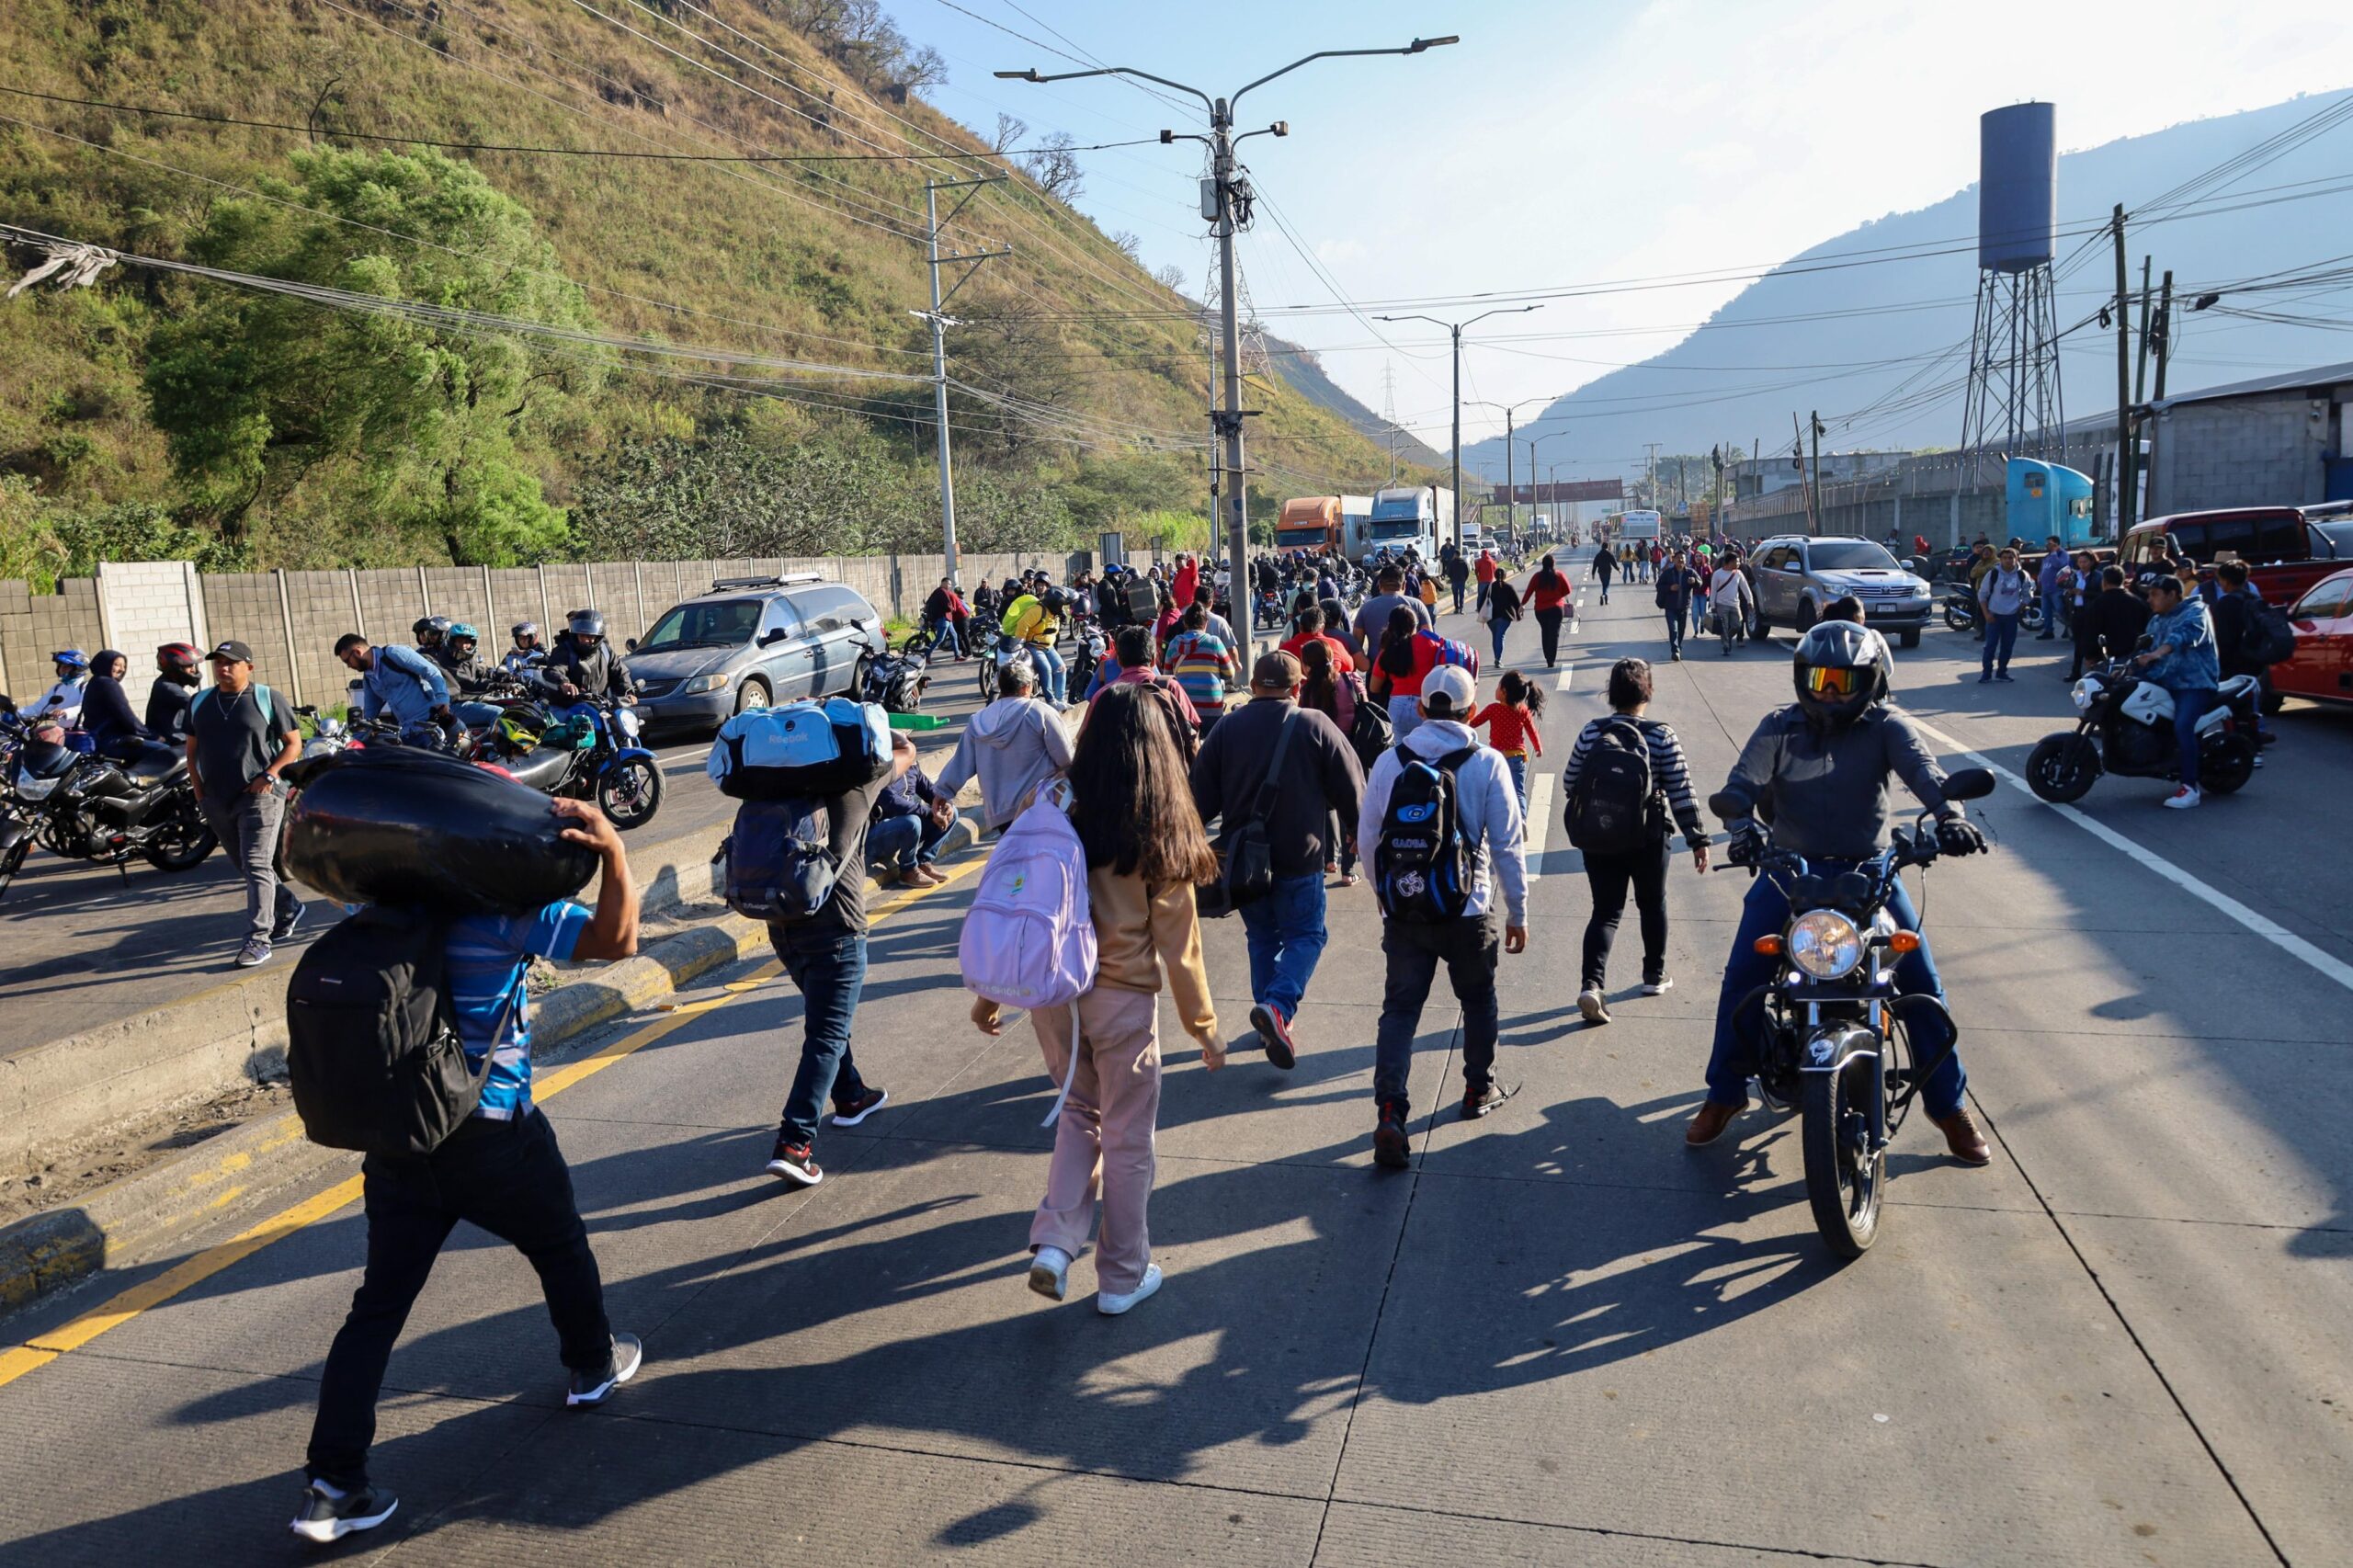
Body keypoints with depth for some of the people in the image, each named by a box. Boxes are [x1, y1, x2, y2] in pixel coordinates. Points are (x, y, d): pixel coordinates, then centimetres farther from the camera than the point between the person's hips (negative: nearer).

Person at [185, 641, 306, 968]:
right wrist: (199, 792, 7)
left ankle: (258, 939, -12)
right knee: (245, 866, 14)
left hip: (259, 796, -6)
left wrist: (269, 775, -12)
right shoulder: (199, 703, 13)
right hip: (217, 802, 6)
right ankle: (288, 908, 34)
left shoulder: (266, 698, 0)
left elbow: (294, 743, 1)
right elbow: (192, 751, 18)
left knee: (257, 867, -11)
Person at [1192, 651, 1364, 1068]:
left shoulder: (1226, 729, 0)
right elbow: (1353, 793, -3)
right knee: (1304, 935, 8)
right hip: (1300, 858, -3)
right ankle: (1278, 1005, -15)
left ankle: (1272, 1025, 20)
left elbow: (1201, 800, -1)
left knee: (1262, 938, 18)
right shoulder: (1316, 727, -6)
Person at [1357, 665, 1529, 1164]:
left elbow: (1367, 839, 3)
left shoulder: (1390, 761, -2)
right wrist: (1517, 913, 4)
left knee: (1399, 1009, 5)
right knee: (1478, 1000, 21)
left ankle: (1389, 1113, -9)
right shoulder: (1487, 764, -8)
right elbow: (1507, 845, -6)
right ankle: (1479, 1090, 37)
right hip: (1468, 911, -1)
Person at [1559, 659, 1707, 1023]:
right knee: (1653, 904, 20)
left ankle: (1591, 982, -13)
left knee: (1605, 911, 5)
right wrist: (1698, 839, -4)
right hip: (1649, 838, -1)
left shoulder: (1591, 733, -5)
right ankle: (1654, 976, 35)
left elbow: (1570, 784, 3)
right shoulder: (1661, 737, -11)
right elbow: (1681, 792, -11)